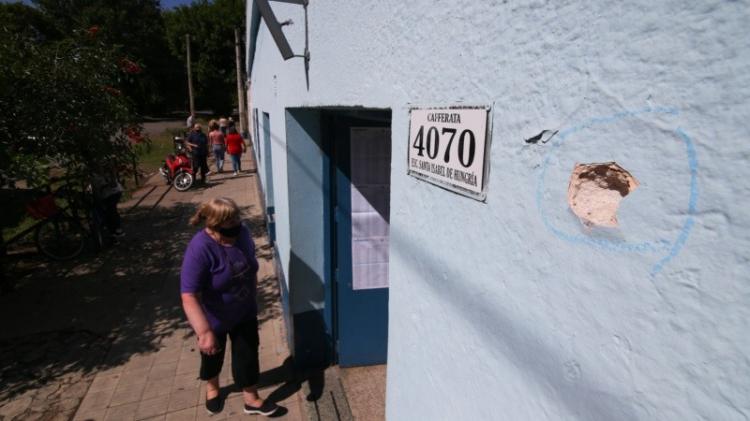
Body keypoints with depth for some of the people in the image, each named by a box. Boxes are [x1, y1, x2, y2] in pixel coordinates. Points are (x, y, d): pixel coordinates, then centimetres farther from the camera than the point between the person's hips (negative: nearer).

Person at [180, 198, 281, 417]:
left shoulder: (242, 232, -15)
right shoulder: (199, 250, -33)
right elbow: (189, 297, -33)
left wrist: (252, 295, 14)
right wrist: (204, 332, -37)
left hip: (245, 313, 4)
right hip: (215, 319, -3)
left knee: (248, 355, 14)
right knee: (212, 356, 23)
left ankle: (251, 399, 35)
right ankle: (212, 387, 54)